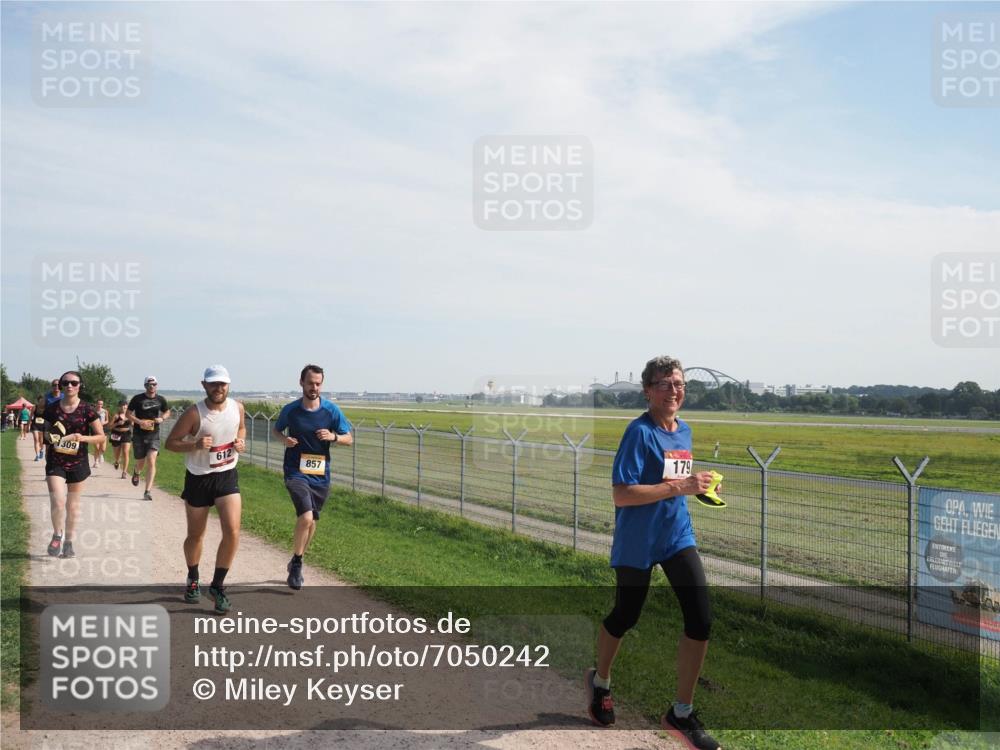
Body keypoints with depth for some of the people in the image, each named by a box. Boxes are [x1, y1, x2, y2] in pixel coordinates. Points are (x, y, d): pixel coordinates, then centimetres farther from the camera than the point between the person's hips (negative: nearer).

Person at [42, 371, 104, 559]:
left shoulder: (87, 410, -5)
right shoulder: (52, 408, 1)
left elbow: (101, 436, -2)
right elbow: (46, 432, 15)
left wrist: (83, 438, -18)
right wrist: (49, 437, -7)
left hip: (77, 463, 0)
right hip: (55, 462, 0)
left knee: (73, 505, 9)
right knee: (57, 501, -14)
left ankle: (68, 542, 24)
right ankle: (57, 536, 10)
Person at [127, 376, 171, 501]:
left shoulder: (160, 400, 3)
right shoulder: (137, 399, -3)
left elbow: (167, 412, 17)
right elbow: (129, 414, 0)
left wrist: (162, 418, -5)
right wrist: (140, 421, -17)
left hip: (154, 435, 1)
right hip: (139, 435, 0)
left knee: (151, 462, -13)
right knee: (140, 463, 10)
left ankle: (147, 491, -11)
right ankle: (136, 473, 49)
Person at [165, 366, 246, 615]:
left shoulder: (237, 407, -5)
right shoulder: (194, 413, -17)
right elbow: (171, 442, -11)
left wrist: (241, 442, -4)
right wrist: (196, 445, -28)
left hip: (227, 475, 2)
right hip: (198, 478, -2)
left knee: (232, 532, -14)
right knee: (195, 535, 13)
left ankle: (217, 585, 4)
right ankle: (193, 580, 41)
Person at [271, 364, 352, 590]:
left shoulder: (332, 410, -3)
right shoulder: (290, 410, -5)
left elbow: (349, 438, 4)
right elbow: (277, 430, 14)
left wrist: (333, 437, -16)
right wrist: (285, 439, -8)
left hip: (320, 475, 3)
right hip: (296, 472, -3)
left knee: (311, 522, 14)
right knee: (306, 517, -22)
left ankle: (296, 563, 38)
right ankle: (296, 564, -1)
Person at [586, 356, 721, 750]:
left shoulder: (685, 431, 6)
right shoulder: (639, 431, -17)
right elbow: (621, 494, -24)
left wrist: (698, 485, 0)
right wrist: (680, 486, -27)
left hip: (677, 535, 6)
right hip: (637, 541, -6)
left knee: (701, 620, -5)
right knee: (624, 616, 12)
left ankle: (681, 714, 9)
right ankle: (600, 680, 43)